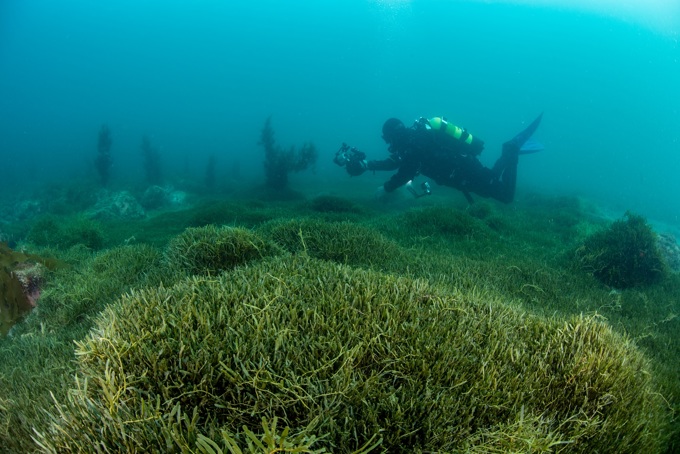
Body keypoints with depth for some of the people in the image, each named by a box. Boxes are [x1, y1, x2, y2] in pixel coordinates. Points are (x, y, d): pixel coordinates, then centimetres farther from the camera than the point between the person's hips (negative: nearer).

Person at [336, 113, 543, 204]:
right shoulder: (414, 137, 6)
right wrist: (368, 164, 11)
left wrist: (385, 188, -3)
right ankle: (512, 148, 22)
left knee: (506, 195, -5)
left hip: (467, 170, -9)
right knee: (492, 181, 30)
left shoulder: (415, 144, -23)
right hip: (464, 166, 9)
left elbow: (402, 176, -20)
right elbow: (395, 162, 18)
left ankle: (511, 151, 3)